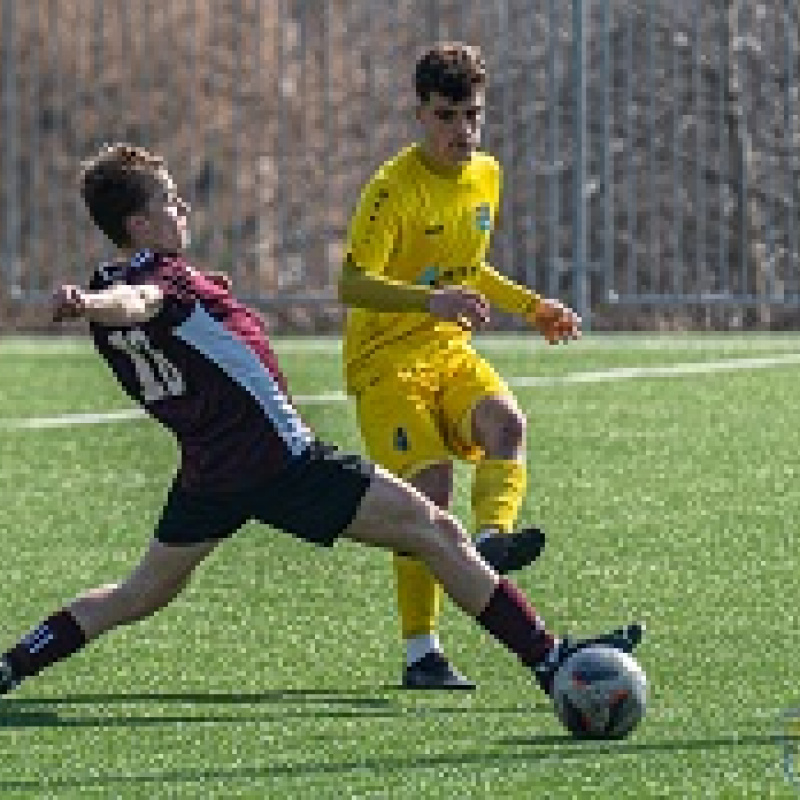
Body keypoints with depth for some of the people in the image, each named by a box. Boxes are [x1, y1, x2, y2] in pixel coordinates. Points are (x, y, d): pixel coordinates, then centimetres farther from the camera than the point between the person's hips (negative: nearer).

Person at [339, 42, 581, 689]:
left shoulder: (486, 177, 9)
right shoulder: (395, 188, -15)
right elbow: (352, 284, -26)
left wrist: (531, 307, 16)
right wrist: (433, 301, -39)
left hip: (450, 350, 6)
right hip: (387, 356, -6)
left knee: (506, 420, -26)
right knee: (430, 486, -18)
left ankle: (492, 538, -43)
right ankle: (421, 654, -12)